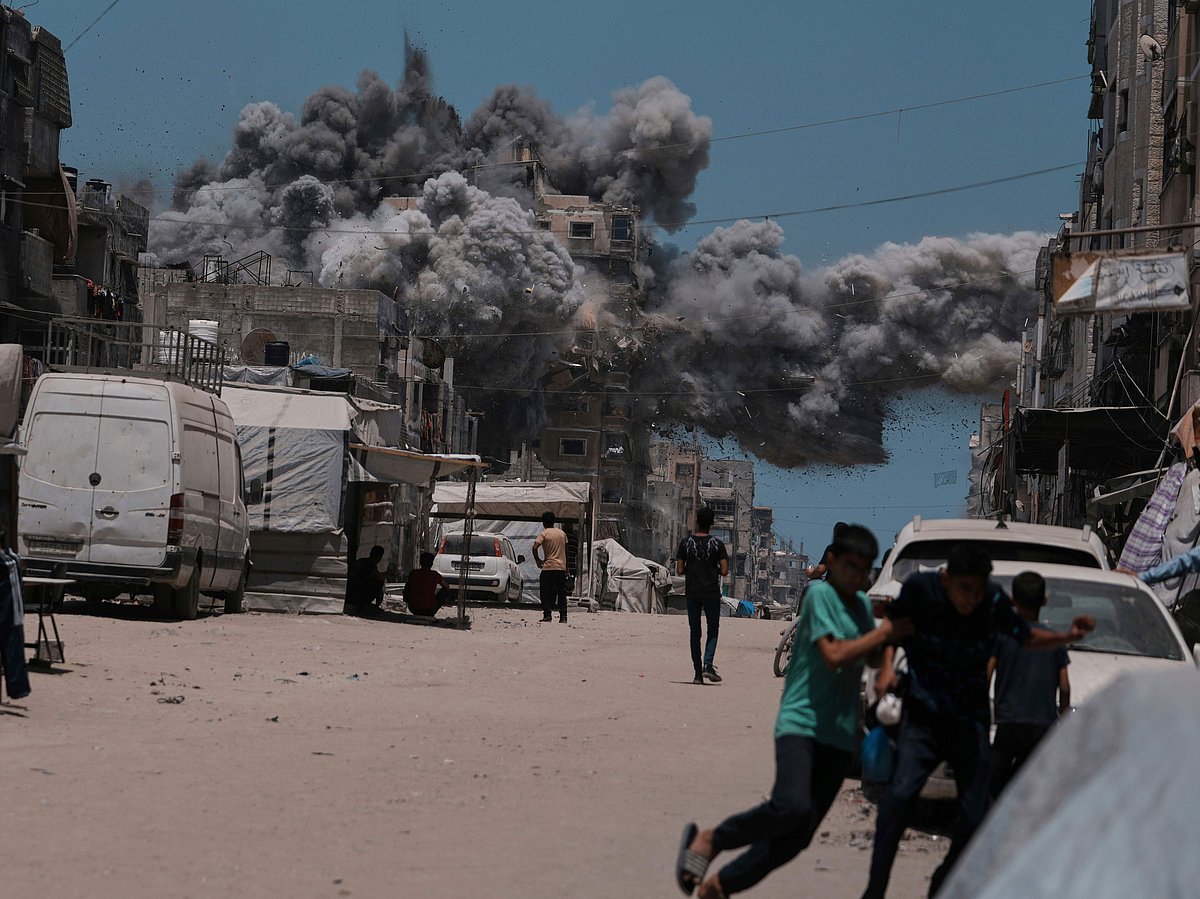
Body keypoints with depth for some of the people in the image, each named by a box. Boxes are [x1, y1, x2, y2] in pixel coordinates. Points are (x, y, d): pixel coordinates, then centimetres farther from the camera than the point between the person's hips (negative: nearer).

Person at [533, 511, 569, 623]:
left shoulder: (544, 534, -6)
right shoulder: (562, 533, 9)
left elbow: (535, 547, -19)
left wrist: (537, 560, -5)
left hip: (548, 567, -4)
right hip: (561, 567, 4)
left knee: (546, 593, 2)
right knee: (562, 593, 7)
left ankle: (547, 615, -5)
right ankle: (563, 616, 3)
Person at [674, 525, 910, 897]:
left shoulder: (862, 604, 17)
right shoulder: (821, 594, -6)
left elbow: (873, 658, 28)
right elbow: (833, 655, -16)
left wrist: (892, 624, 12)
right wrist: (885, 632, -10)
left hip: (839, 734, 7)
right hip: (801, 722, -7)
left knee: (797, 837, -1)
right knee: (792, 807, -30)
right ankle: (710, 840, -9)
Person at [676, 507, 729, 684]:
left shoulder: (686, 542, -2)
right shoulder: (717, 544, -5)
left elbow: (679, 570, -3)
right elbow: (724, 571, -8)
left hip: (692, 592, 1)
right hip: (711, 593, -1)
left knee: (695, 632, 8)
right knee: (713, 630, 9)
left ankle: (698, 672, 5)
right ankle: (708, 665, -11)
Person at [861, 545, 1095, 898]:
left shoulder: (993, 601, -6)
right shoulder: (920, 588, -10)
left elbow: (1027, 640, 10)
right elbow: (892, 624, 8)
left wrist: (1068, 637, -8)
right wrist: (887, 667, -7)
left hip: (970, 723, 2)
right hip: (922, 714, -2)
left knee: (975, 815, -4)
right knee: (900, 793, -23)